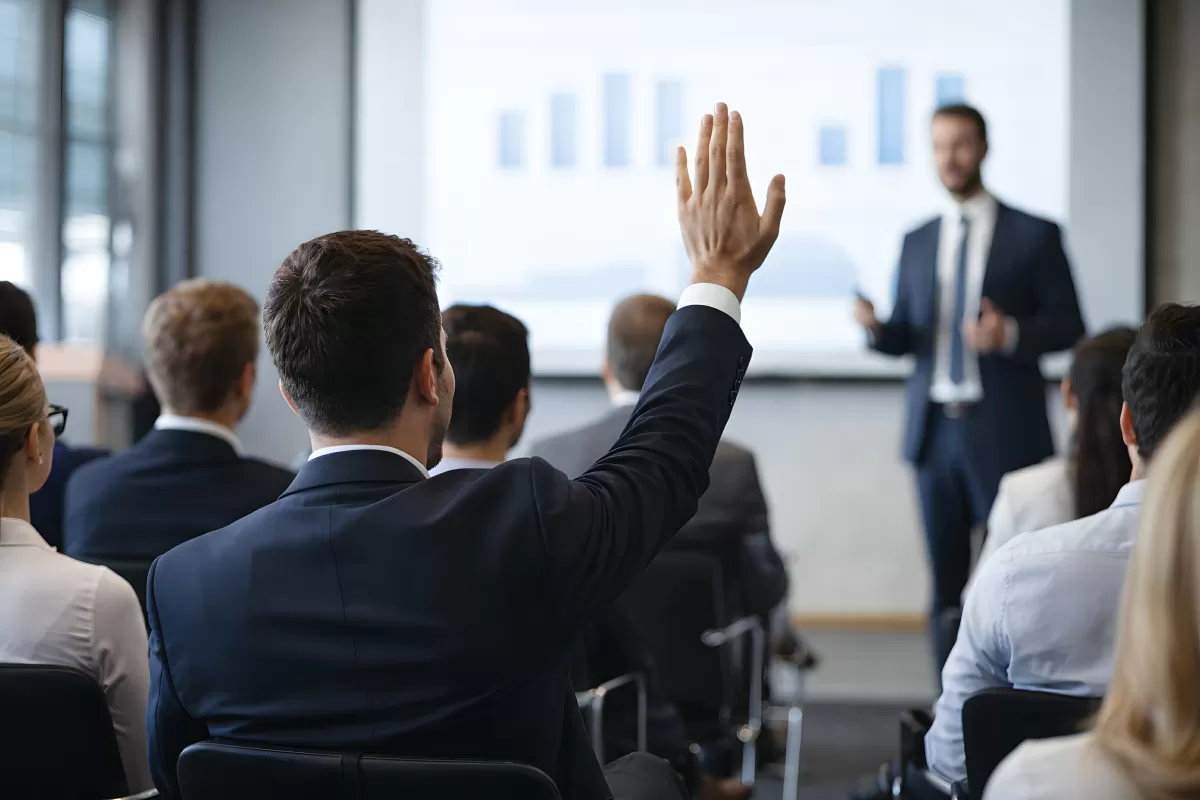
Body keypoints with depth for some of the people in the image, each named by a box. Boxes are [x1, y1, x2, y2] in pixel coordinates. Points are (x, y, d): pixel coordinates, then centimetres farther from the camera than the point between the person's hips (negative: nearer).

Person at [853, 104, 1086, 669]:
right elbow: (903, 337, 14)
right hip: (936, 430, 4)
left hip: (1004, 431, -4)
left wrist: (1011, 333, -18)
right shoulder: (917, 242, 14)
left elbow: (1069, 326, 1)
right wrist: (875, 326, -8)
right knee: (946, 580, 7)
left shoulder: (1035, 236, 2)